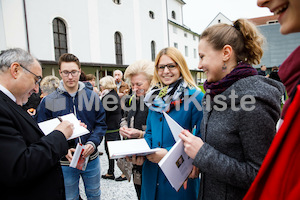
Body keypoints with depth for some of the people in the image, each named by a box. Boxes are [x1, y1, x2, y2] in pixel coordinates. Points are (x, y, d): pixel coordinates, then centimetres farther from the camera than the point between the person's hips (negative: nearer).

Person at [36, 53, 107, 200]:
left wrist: (92, 143, -18)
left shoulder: (92, 97, -3)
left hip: (91, 159, 2)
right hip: (65, 162, -1)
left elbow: (101, 124, 0)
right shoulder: (48, 101, -8)